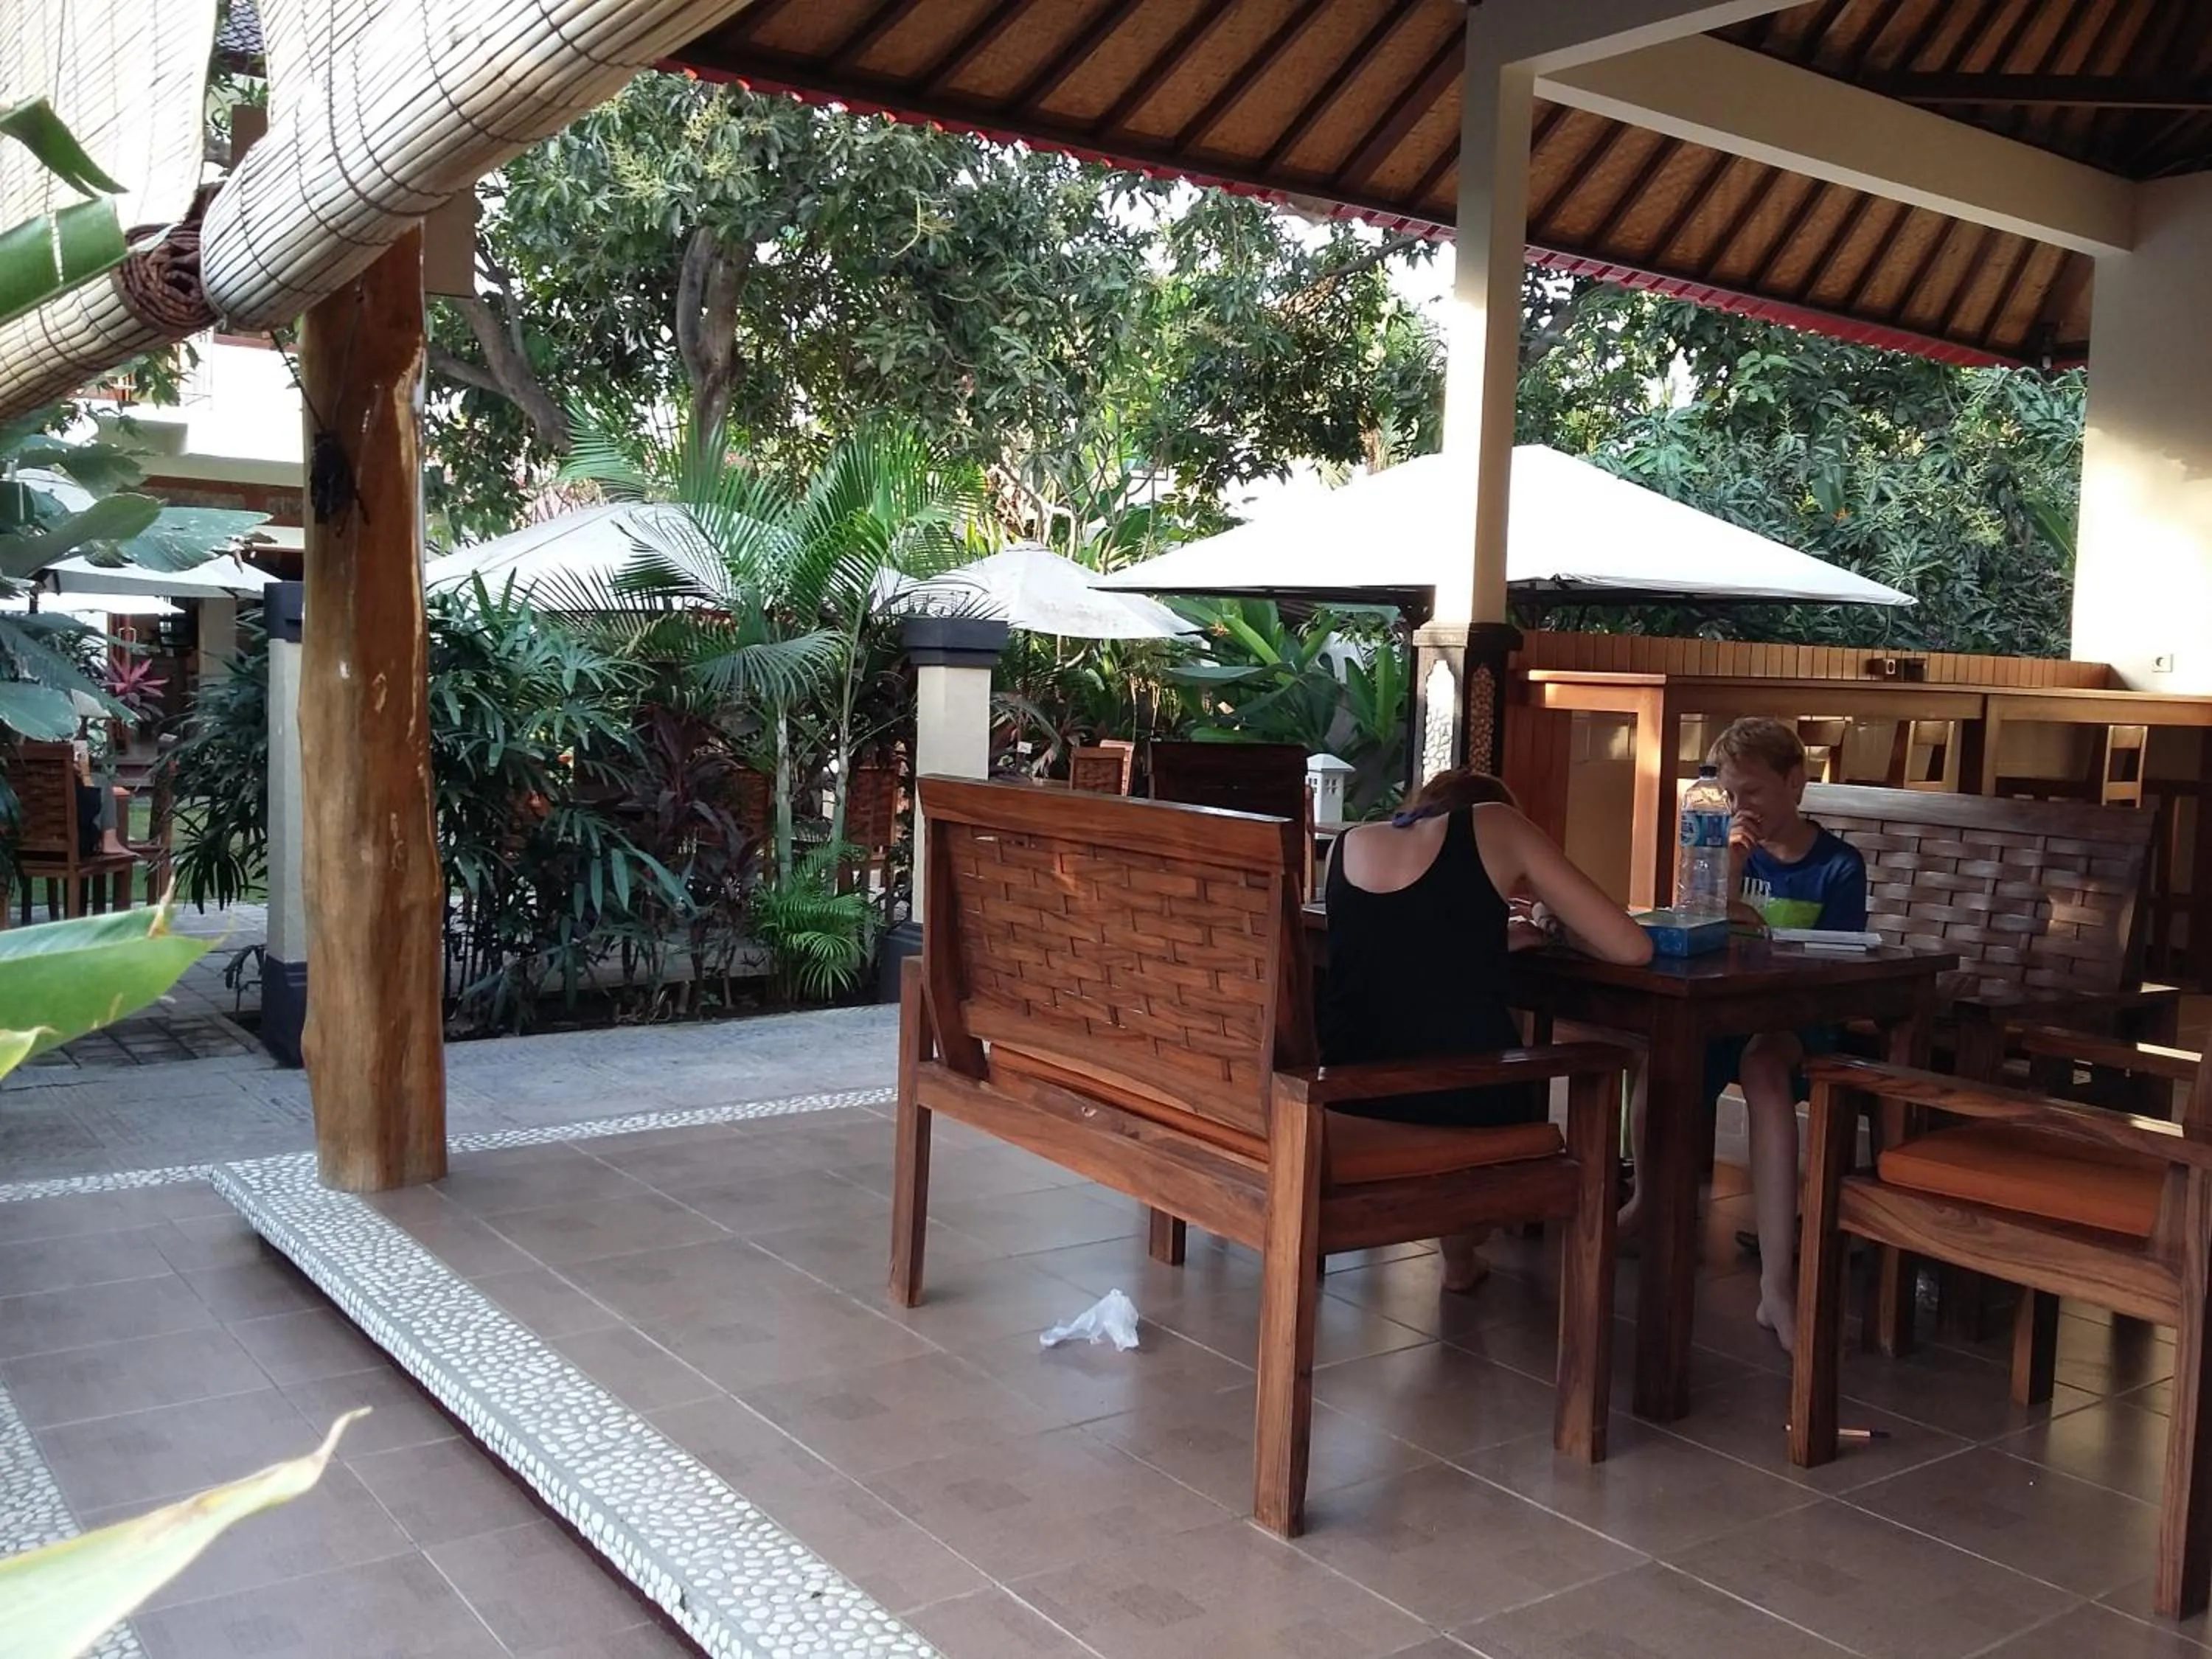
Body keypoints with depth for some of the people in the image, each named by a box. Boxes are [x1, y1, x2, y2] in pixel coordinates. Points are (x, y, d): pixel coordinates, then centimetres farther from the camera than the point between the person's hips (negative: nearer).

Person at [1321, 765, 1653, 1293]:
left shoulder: (1351, 843, 15)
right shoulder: (1496, 824, 5)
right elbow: (1631, 948, 5)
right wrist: (1551, 920, 22)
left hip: (1344, 1093, 4)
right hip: (1460, 1101, -4)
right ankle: (1461, 1252, 36)